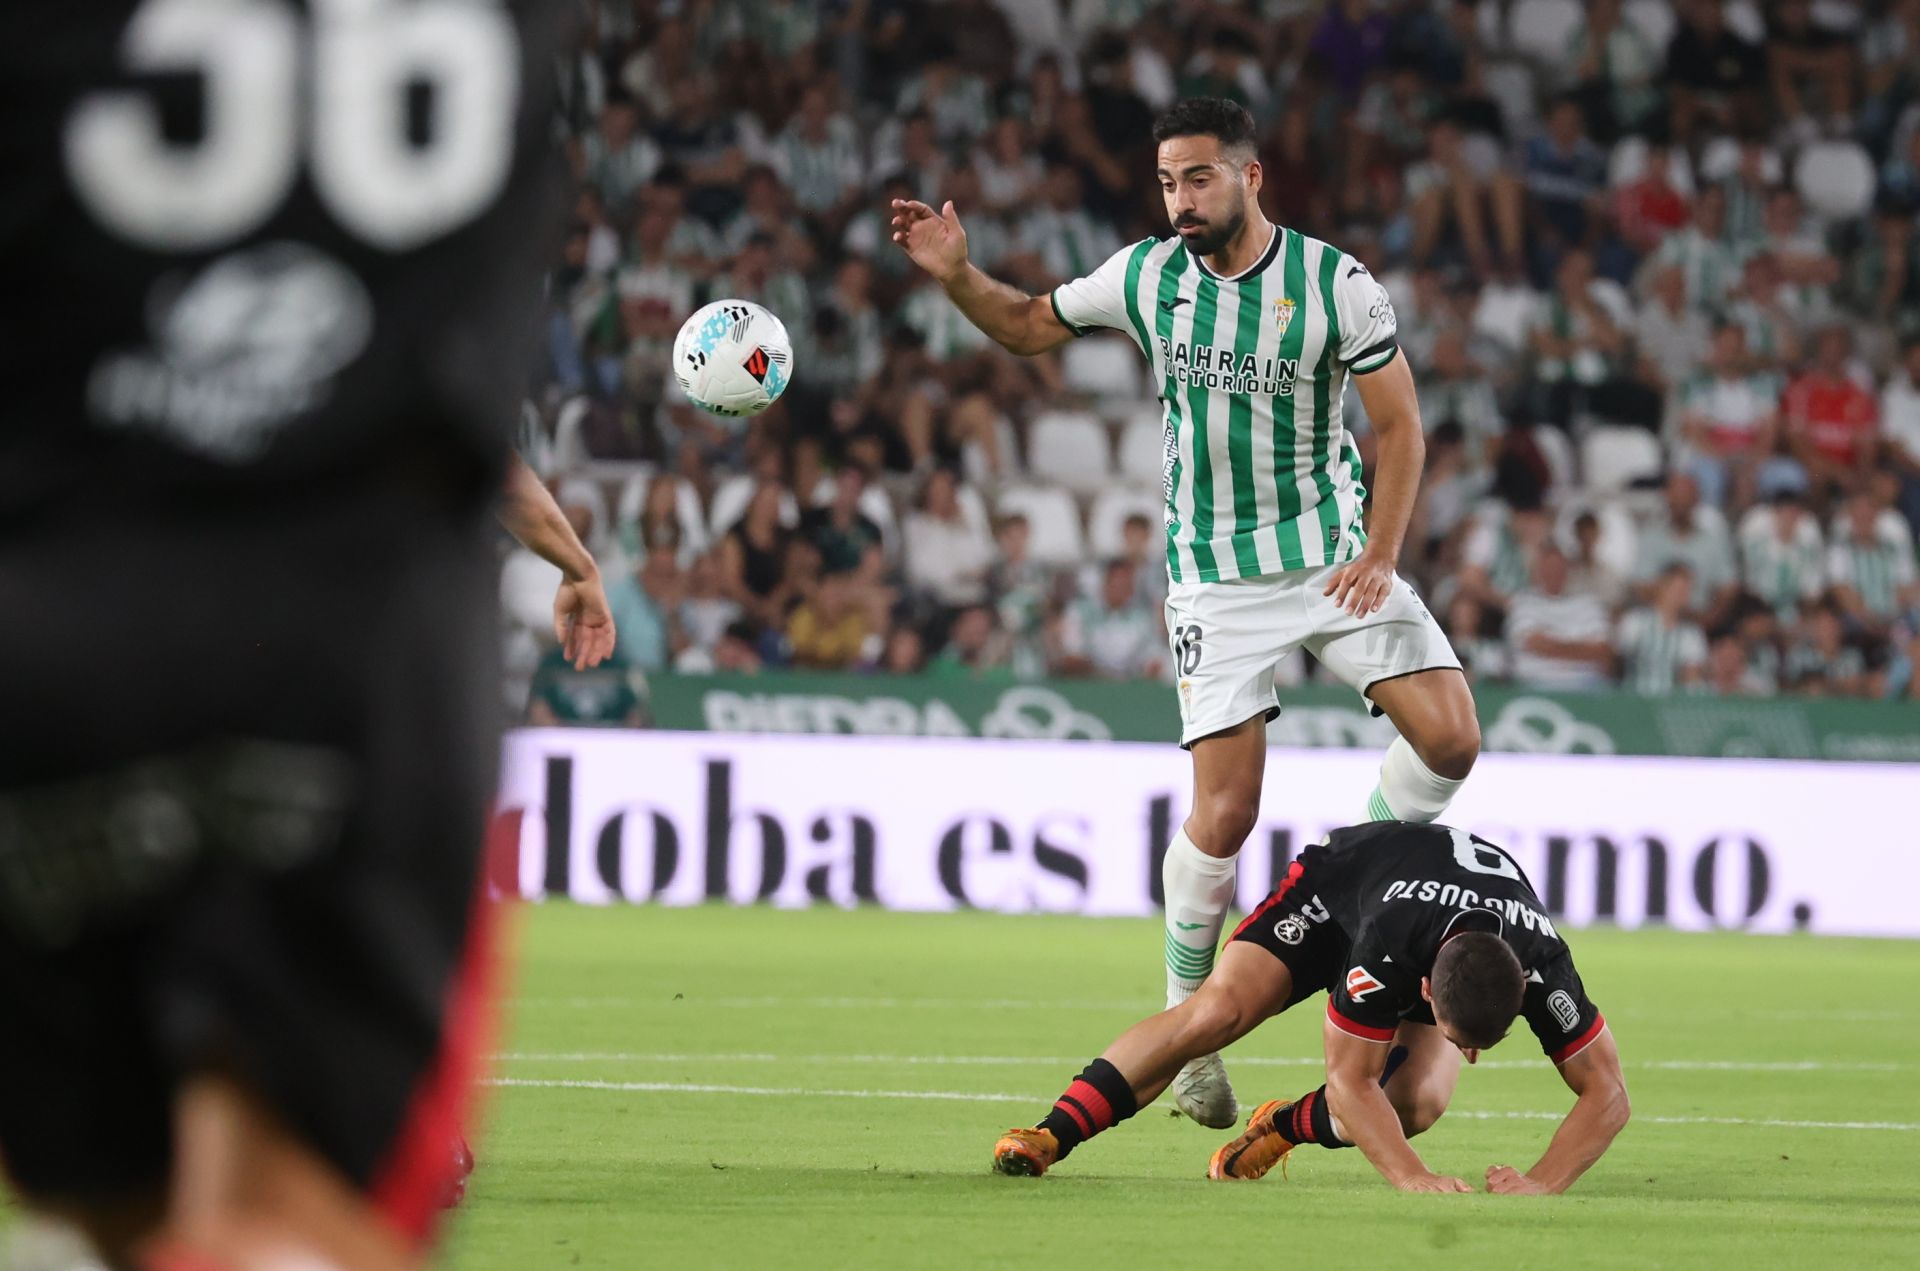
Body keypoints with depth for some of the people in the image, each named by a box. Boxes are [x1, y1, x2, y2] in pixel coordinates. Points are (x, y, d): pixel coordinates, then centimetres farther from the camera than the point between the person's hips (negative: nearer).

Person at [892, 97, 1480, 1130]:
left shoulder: (1335, 284, -8)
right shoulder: (1144, 278, -2)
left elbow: (1398, 425, -3)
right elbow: (1028, 327, 14)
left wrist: (1380, 553, -13)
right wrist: (955, 276, -4)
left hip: (1334, 557, 0)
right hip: (1216, 580, 0)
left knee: (1449, 739, -16)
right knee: (1224, 813, -9)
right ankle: (1188, 1018, 9)